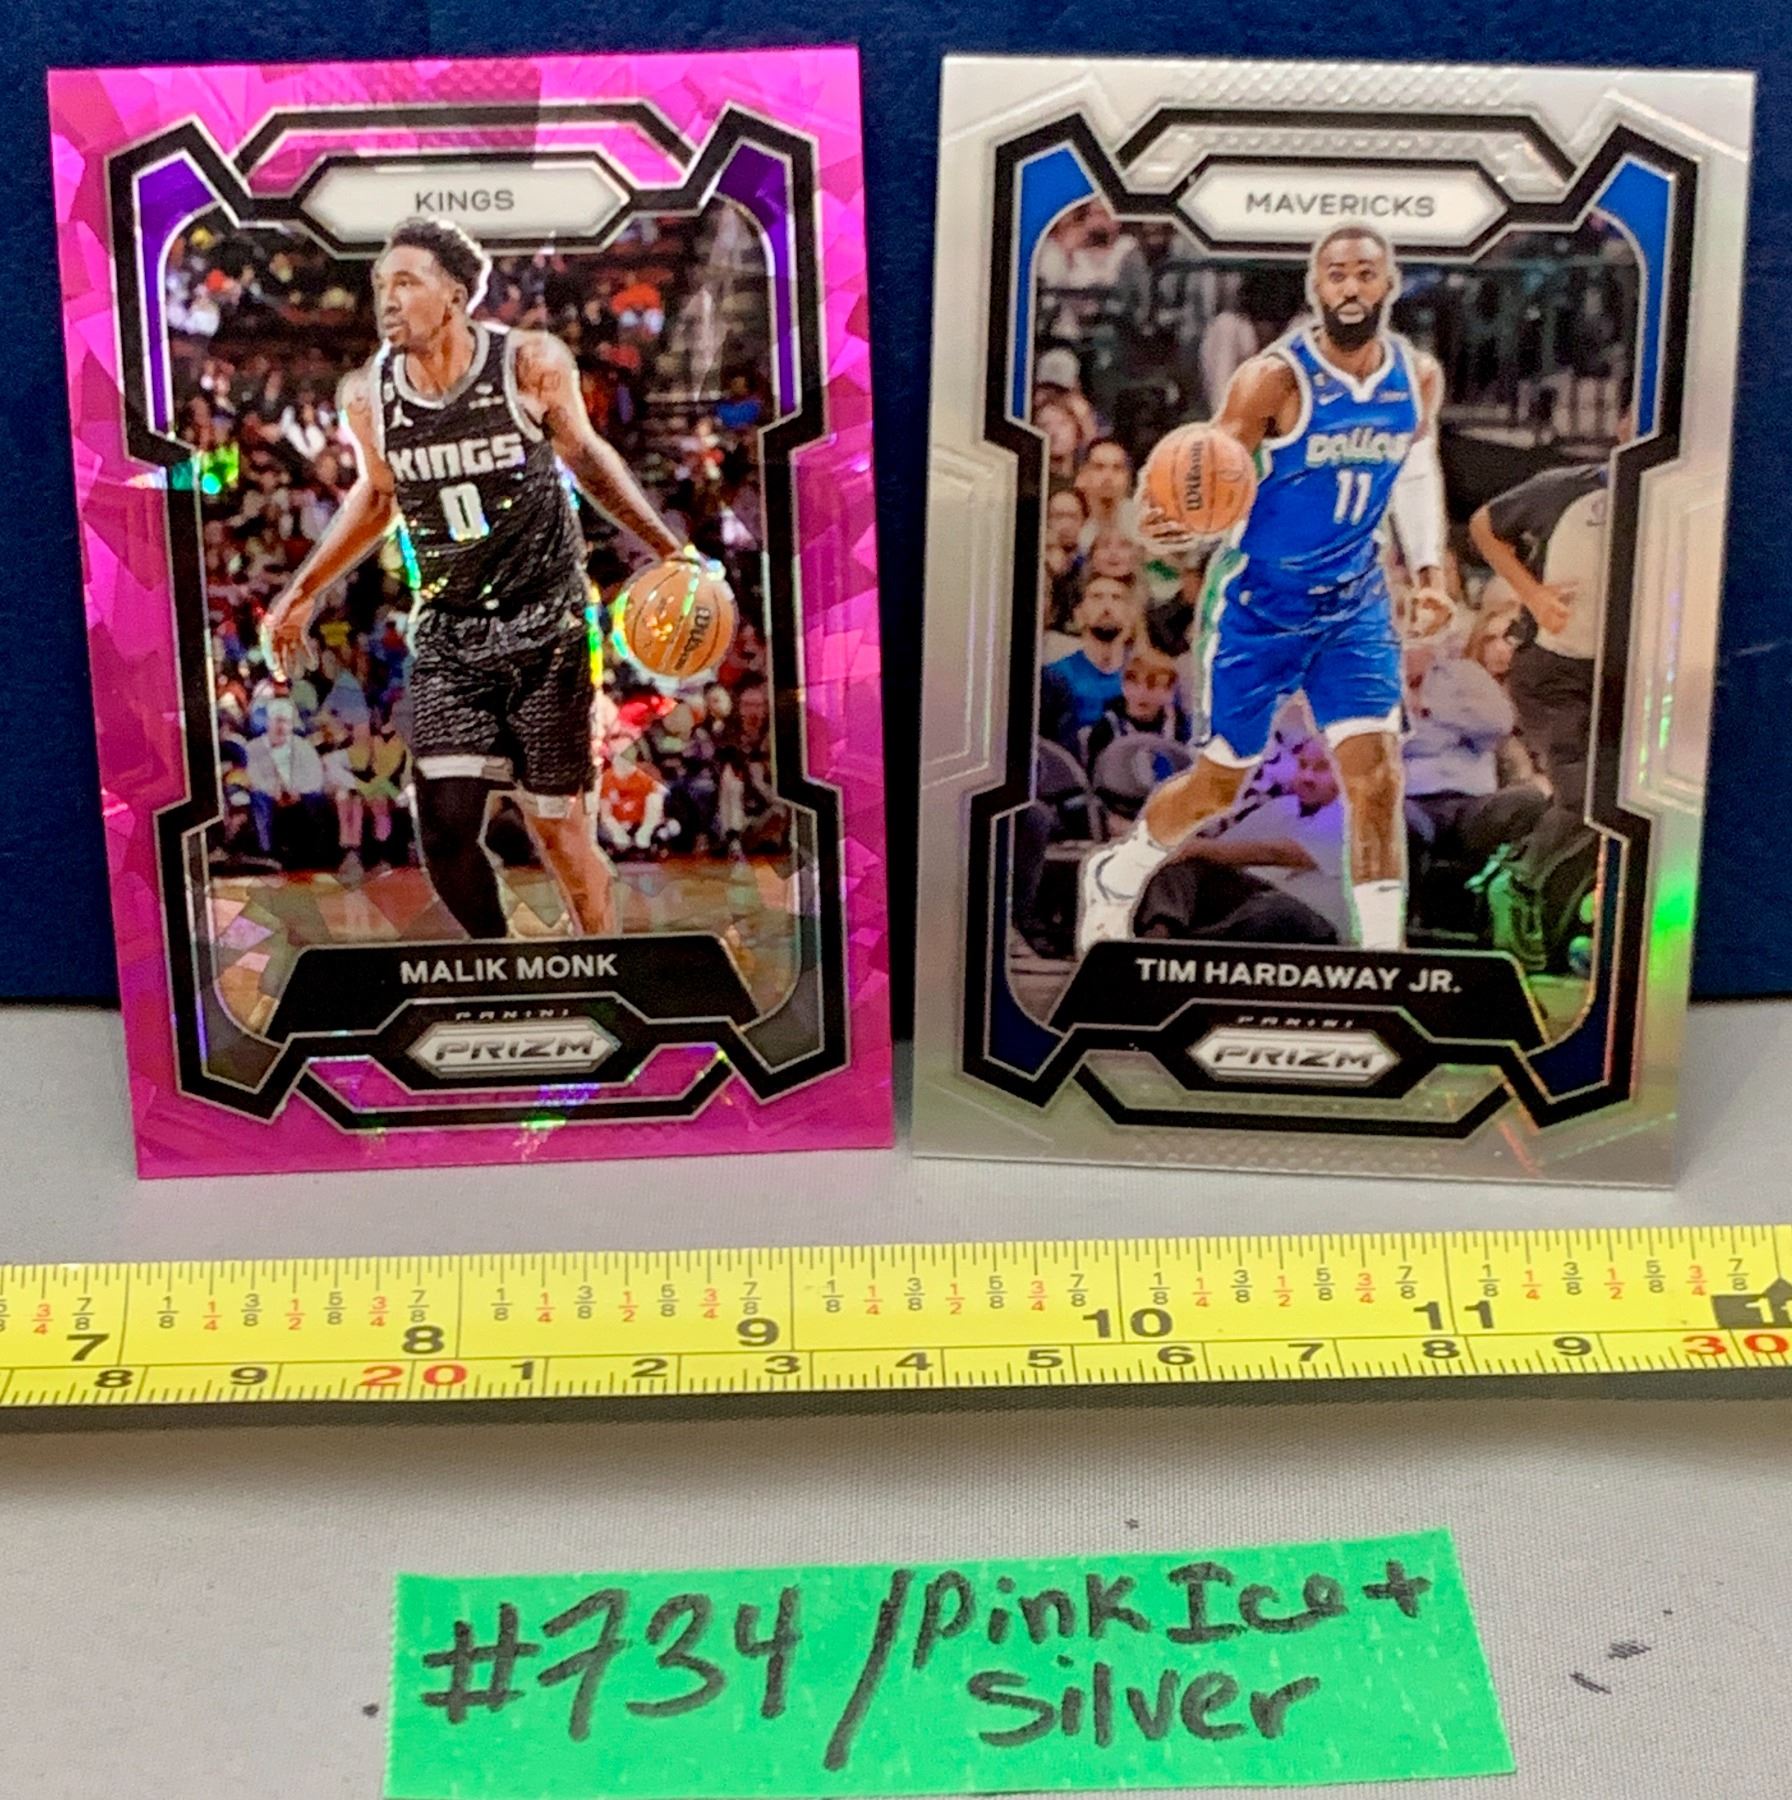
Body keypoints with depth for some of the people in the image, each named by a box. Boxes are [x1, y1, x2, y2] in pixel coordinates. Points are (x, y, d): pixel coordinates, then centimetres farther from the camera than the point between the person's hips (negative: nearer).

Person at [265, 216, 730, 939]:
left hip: (546, 627, -2)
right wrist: (302, 594, 20)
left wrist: (669, 548, 3)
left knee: (556, 822, 2)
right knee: (446, 828, -11)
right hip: (446, 637, 2)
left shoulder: (531, 365, -10)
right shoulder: (366, 396, -3)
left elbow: (584, 457, 7)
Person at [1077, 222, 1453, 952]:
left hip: (1355, 604, 4)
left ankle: (1384, 954, -1)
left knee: (1377, 775, -10)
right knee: (1220, 782, 9)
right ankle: (1116, 874, 37)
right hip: (1258, 602, -4)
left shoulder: (1419, 377, -2)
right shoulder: (1276, 378, -19)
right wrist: (1177, 522, -44)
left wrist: (1428, 568, 5)